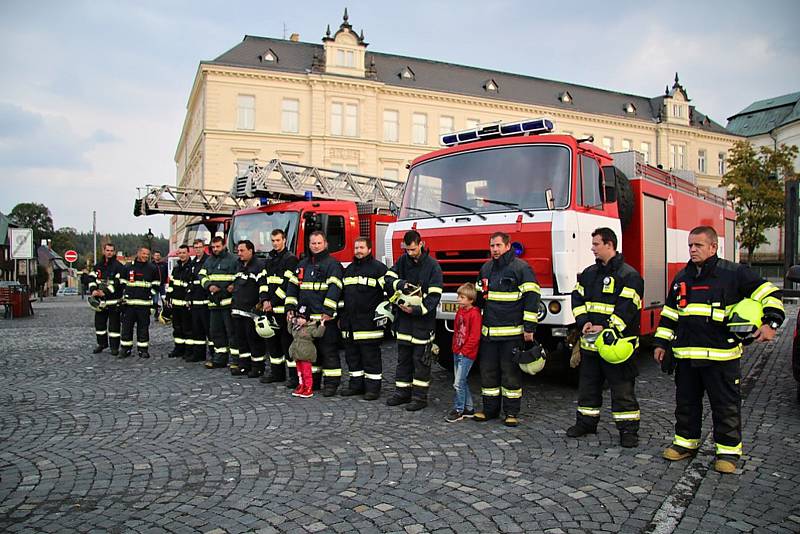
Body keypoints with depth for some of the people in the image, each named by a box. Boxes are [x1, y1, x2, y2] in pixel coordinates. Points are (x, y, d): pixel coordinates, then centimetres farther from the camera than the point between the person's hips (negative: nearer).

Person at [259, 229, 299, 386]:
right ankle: (277, 373, 23)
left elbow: (287, 283, -13)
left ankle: (295, 376, -3)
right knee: (272, 341, 12)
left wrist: (273, 302, -13)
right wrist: (265, 300, -1)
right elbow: (264, 280, 14)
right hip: (270, 308, 8)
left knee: (287, 341, -7)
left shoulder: (290, 259, -6)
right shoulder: (270, 259, 18)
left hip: (283, 307, -8)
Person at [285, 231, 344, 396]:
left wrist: (328, 311, -22)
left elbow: (334, 289, -14)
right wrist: (290, 307, 8)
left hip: (324, 317, -7)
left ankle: (331, 383, 4)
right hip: (305, 316, 7)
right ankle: (312, 380, 24)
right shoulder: (303, 264, 17)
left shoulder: (332, 264, -4)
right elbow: (293, 285, 18)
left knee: (328, 350, -2)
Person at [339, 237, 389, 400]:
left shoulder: (378, 268, -3)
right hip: (349, 323, 7)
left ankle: (373, 387, 6)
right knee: (352, 354, 12)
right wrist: (341, 316, 21)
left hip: (368, 322, -7)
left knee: (370, 355, -1)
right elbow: (343, 293, 24)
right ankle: (356, 385, 23)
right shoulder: (349, 269, 18)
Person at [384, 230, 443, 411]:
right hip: (404, 318, 5)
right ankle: (402, 392, 24)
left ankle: (420, 396, 10)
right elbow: (389, 278, 3)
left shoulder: (432, 265, -10)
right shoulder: (403, 260, 5)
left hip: (423, 320, -5)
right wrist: (400, 284, -17)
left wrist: (417, 309, -25)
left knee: (421, 359, 1)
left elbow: (435, 295, -14)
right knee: (403, 357, 13)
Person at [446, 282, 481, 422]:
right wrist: (455, 348, 14)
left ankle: (458, 410, 4)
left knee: (458, 383, -7)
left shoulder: (475, 314, -16)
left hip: (467, 354, -9)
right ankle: (469, 408, 25)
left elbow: (475, 337, -17)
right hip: (457, 352, 9)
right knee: (461, 381, 14)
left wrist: (464, 351, -14)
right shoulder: (460, 311, 10)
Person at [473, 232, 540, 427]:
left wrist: (529, 328, -14)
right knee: (488, 371, 10)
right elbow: (479, 296, 23)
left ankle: (511, 412, 14)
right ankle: (490, 409, 23)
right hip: (489, 332, 6)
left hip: (512, 332, -6)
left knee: (511, 373, 3)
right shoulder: (486, 268, 13)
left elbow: (532, 298, -10)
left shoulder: (521, 268, -7)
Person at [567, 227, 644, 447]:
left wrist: (606, 328, -23)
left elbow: (627, 308, -16)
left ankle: (628, 429, 12)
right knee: (587, 385, 15)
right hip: (590, 342, 7)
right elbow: (577, 298, 8)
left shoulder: (628, 275, -9)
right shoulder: (589, 273, 12)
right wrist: (584, 322, -8)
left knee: (622, 389, 2)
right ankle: (586, 422, 28)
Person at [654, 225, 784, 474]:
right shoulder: (681, 277, 13)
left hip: (721, 354, -5)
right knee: (686, 402, 13)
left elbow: (769, 294, -3)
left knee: (726, 405, 5)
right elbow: (669, 314, 18)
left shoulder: (734, 273, -3)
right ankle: (686, 442, 27)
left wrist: (770, 322, -17)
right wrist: (662, 343, 16)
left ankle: (728, 450, 18)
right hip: (685, 355, 5)